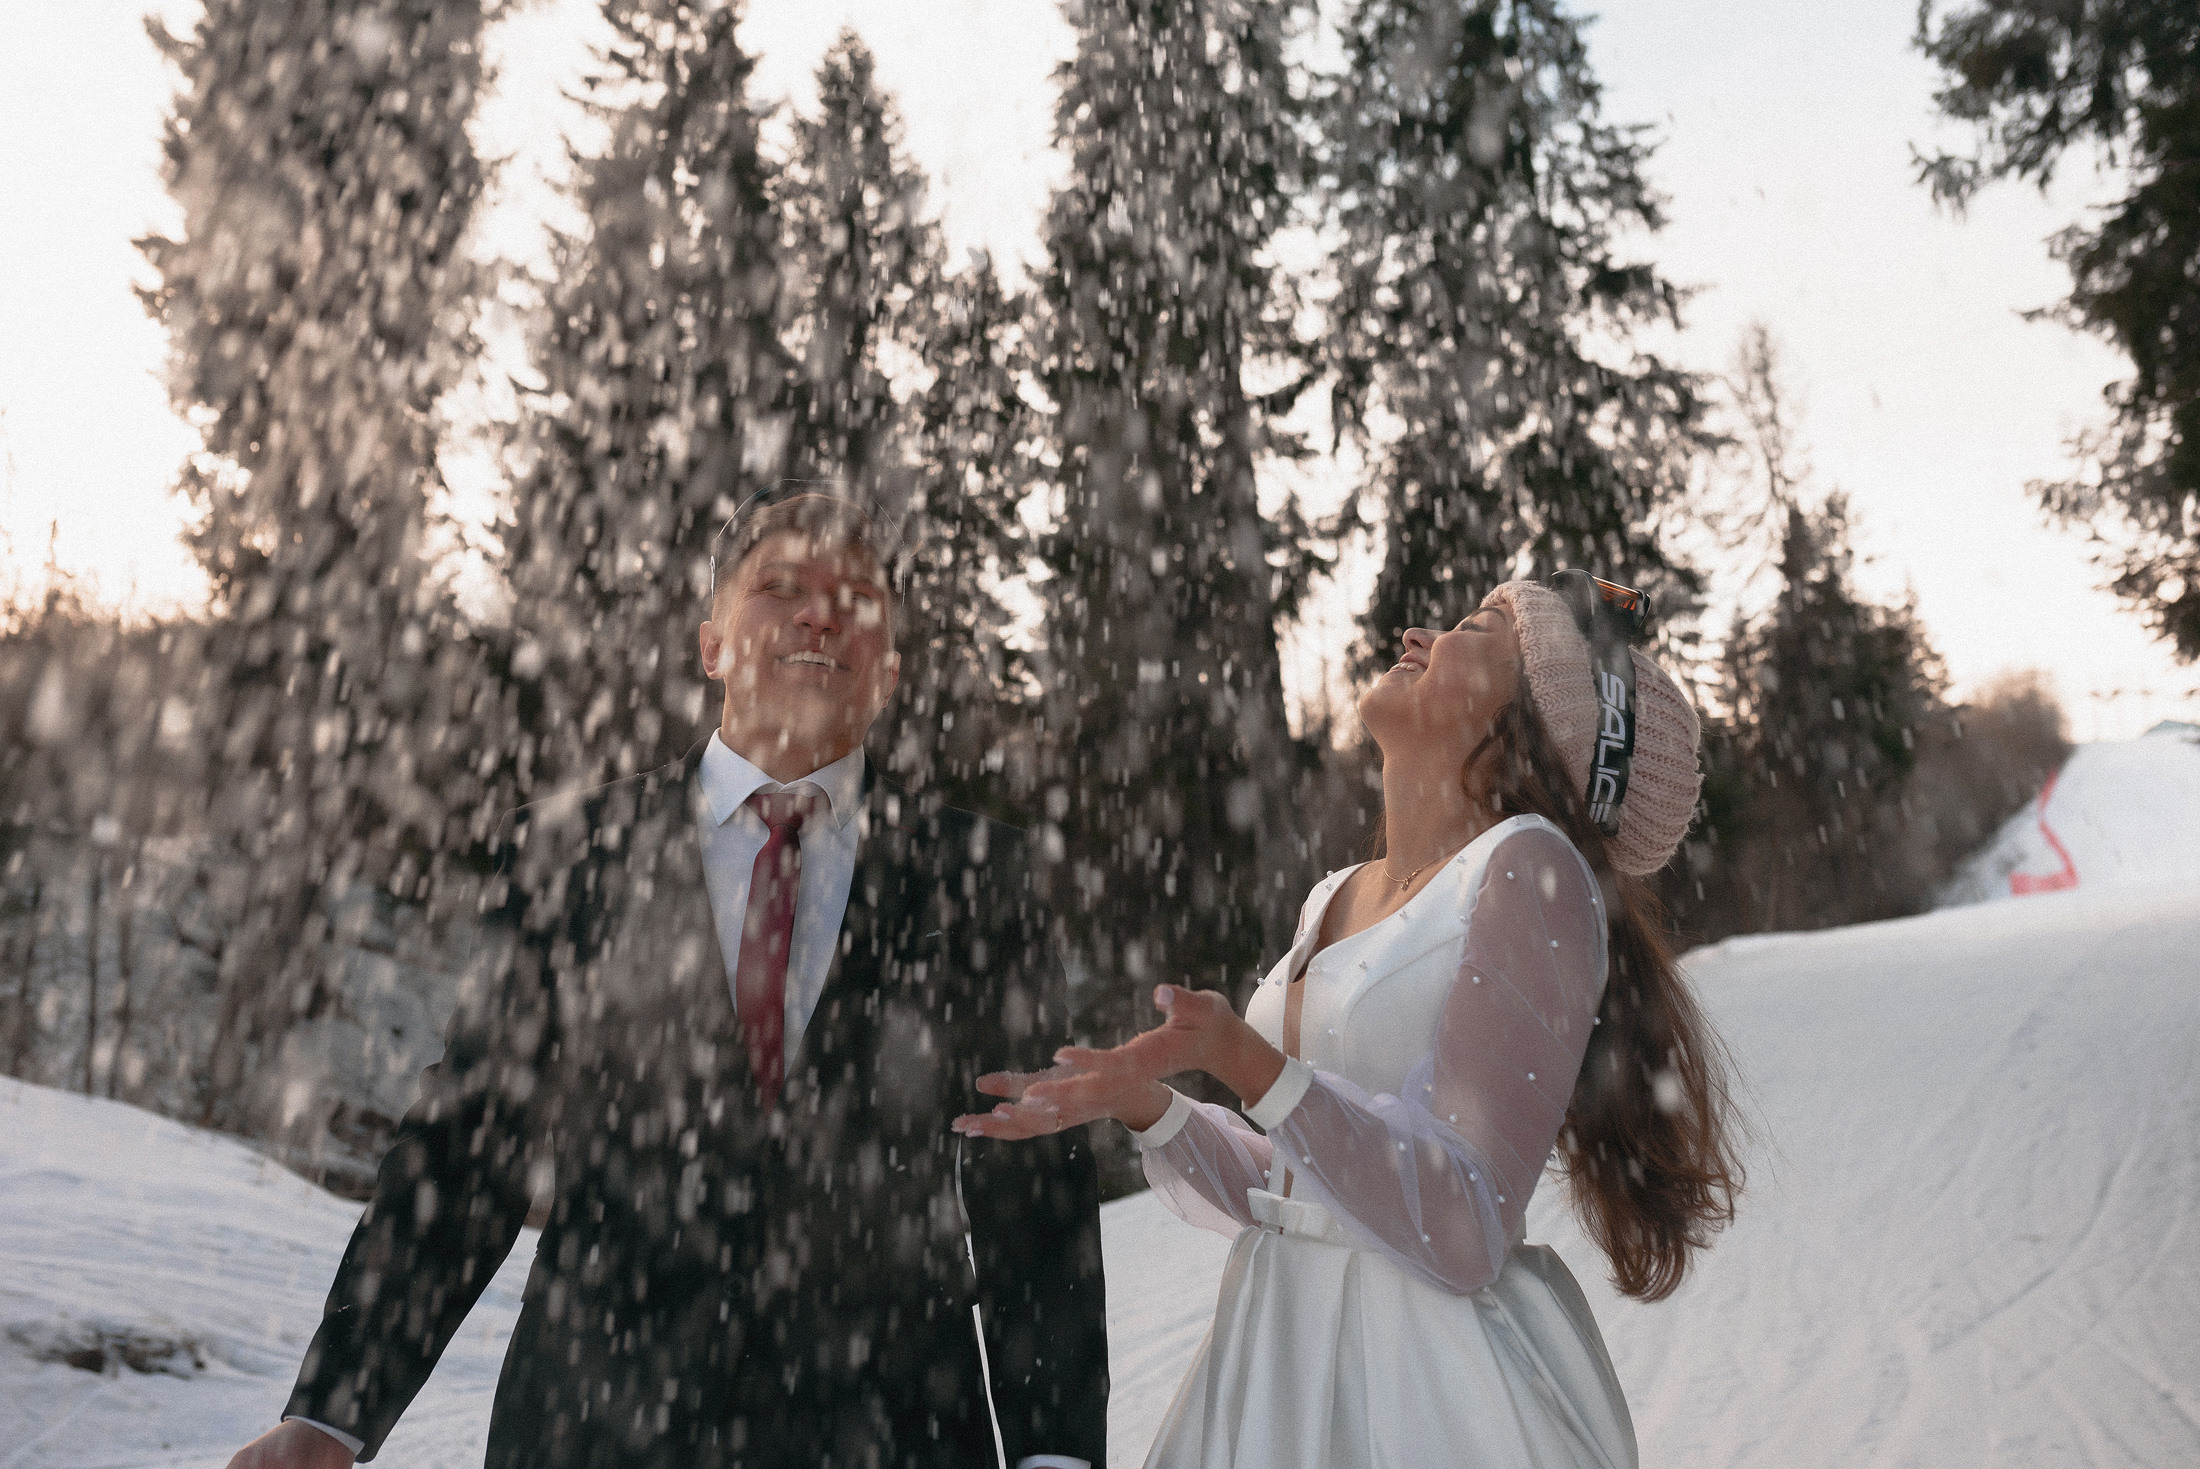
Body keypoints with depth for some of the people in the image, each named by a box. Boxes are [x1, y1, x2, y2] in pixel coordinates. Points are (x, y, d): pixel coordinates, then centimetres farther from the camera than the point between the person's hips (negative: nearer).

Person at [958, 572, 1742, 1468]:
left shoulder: (1529, 869, -14)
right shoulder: (1334, 900, 8)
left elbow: (1464, 1237, -20)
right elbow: (1287, 1192, 11)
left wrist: (1247, 1065, -28)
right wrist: (1142, 1102, -2)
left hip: (1439, 1389, -6)